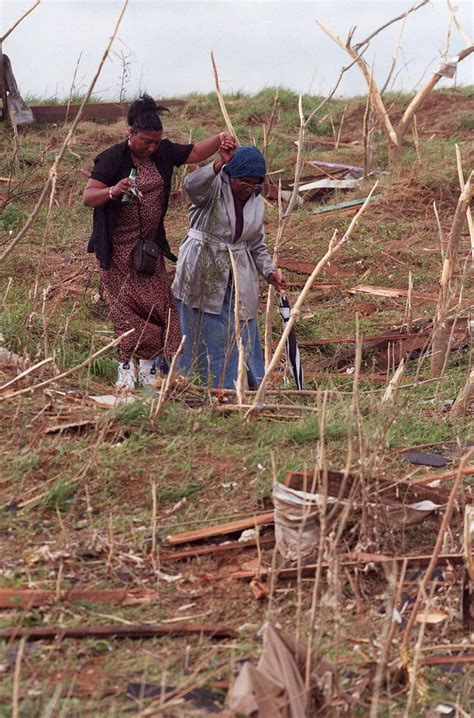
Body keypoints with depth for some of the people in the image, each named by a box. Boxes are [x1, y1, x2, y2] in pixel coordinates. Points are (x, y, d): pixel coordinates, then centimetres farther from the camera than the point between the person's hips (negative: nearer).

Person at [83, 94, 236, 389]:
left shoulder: (163, 152, 3)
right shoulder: (113, 159, -14)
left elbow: (196, 152, 8)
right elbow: (88, 196, -17)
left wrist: (220, 139, -12)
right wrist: (112, 191, -37)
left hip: (150, 244, 5)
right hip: (118, 248, -5)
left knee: (156, 302, 0)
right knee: (126, 304, -6)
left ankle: (148, 366, 7)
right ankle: (127, 367, 1)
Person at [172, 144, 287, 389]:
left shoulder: (257, 202, 9)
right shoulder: (213, 187, -9)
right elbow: (191, 185, -34)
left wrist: (270, 271, 2)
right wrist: (220, 164, -48)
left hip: (239, 281, 5)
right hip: (203, 276, -5)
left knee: (241, 337, 6)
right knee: (204, 337, -1)